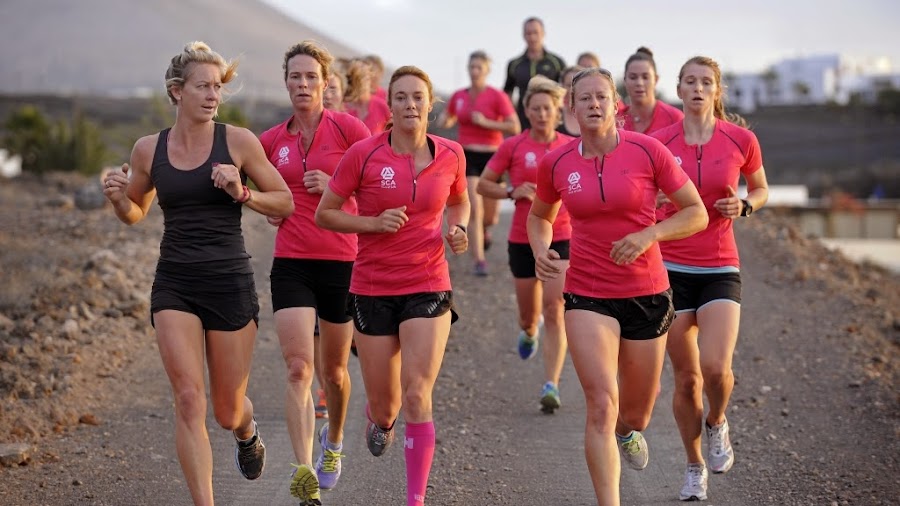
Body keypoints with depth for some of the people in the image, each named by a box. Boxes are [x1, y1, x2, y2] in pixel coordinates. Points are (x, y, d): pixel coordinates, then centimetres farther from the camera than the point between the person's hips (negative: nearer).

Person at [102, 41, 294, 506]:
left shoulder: (238, 142, -5)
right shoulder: (148, 149, 2)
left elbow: (285, 203, 2)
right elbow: (135, 213, 17)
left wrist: (242, 193, -16)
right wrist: (117, 197, -5)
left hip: (230, 281, -1)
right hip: (174, 285, 1)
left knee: (228, 411, 10)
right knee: (189, 399, -13)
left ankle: (247, 432, 48)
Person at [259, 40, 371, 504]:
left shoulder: (347, 128, -4)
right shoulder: (272, 141, 6)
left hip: (340, 262, -1)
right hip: (291, 265, 2)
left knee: (333, 372, 12)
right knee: (298, 369, -14)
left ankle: (334, 441, 42)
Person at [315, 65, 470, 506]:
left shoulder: (451, 155, -1)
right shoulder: (363, 154, -9)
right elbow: (324, 214, -2)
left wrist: (458, 229, -1)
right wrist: (374, 222, -17)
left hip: (428, 287, 0)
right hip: (373, 291, 0)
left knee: (417, 396, -13)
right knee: (384, 405, 9)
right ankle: (380, 419, 49)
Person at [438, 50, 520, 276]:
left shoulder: (497, 96, -5)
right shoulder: (459, 96, 6)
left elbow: (515, 127, -10)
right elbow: (448, 119, 23)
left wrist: (486, 122, -18)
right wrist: (444, 121, 0)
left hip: (491, 156, -1)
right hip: (467, 156, 1)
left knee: (491, 210, 8)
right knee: (474, 209, -13)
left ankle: (485, 228, 47)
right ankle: (479, 261, -11)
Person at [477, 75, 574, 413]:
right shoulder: (513, 147, -2)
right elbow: (483, 184, 3)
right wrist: (512, 192, -14)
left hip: (561, 239, -1)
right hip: (522, 240, 1)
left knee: (555, 313, -14)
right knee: (529, 315, 14)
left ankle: (551, 385, -14)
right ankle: (529, 331, 53)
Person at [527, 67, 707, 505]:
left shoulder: (648, 151, -9)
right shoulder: (555, 163, -2)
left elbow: (697, 214, -5)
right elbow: (539, 216, 17)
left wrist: (649, 235, -20)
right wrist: (540, 250, -4)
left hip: (647, 294, 0)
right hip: (586, 295, 0)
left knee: (636, 415, 15)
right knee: (601, 406, -16)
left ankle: (627, 431, 54)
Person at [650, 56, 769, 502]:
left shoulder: (741, 139, -2)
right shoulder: (659, 142, -3)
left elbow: (761, 188, 14)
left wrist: (744, 205, -7)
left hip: (720, 270, -1)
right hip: (671, 268, 1)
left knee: (716, 368, -19)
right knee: (686, 378, 4)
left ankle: (717, 424, 15)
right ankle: (695, 468, 24)